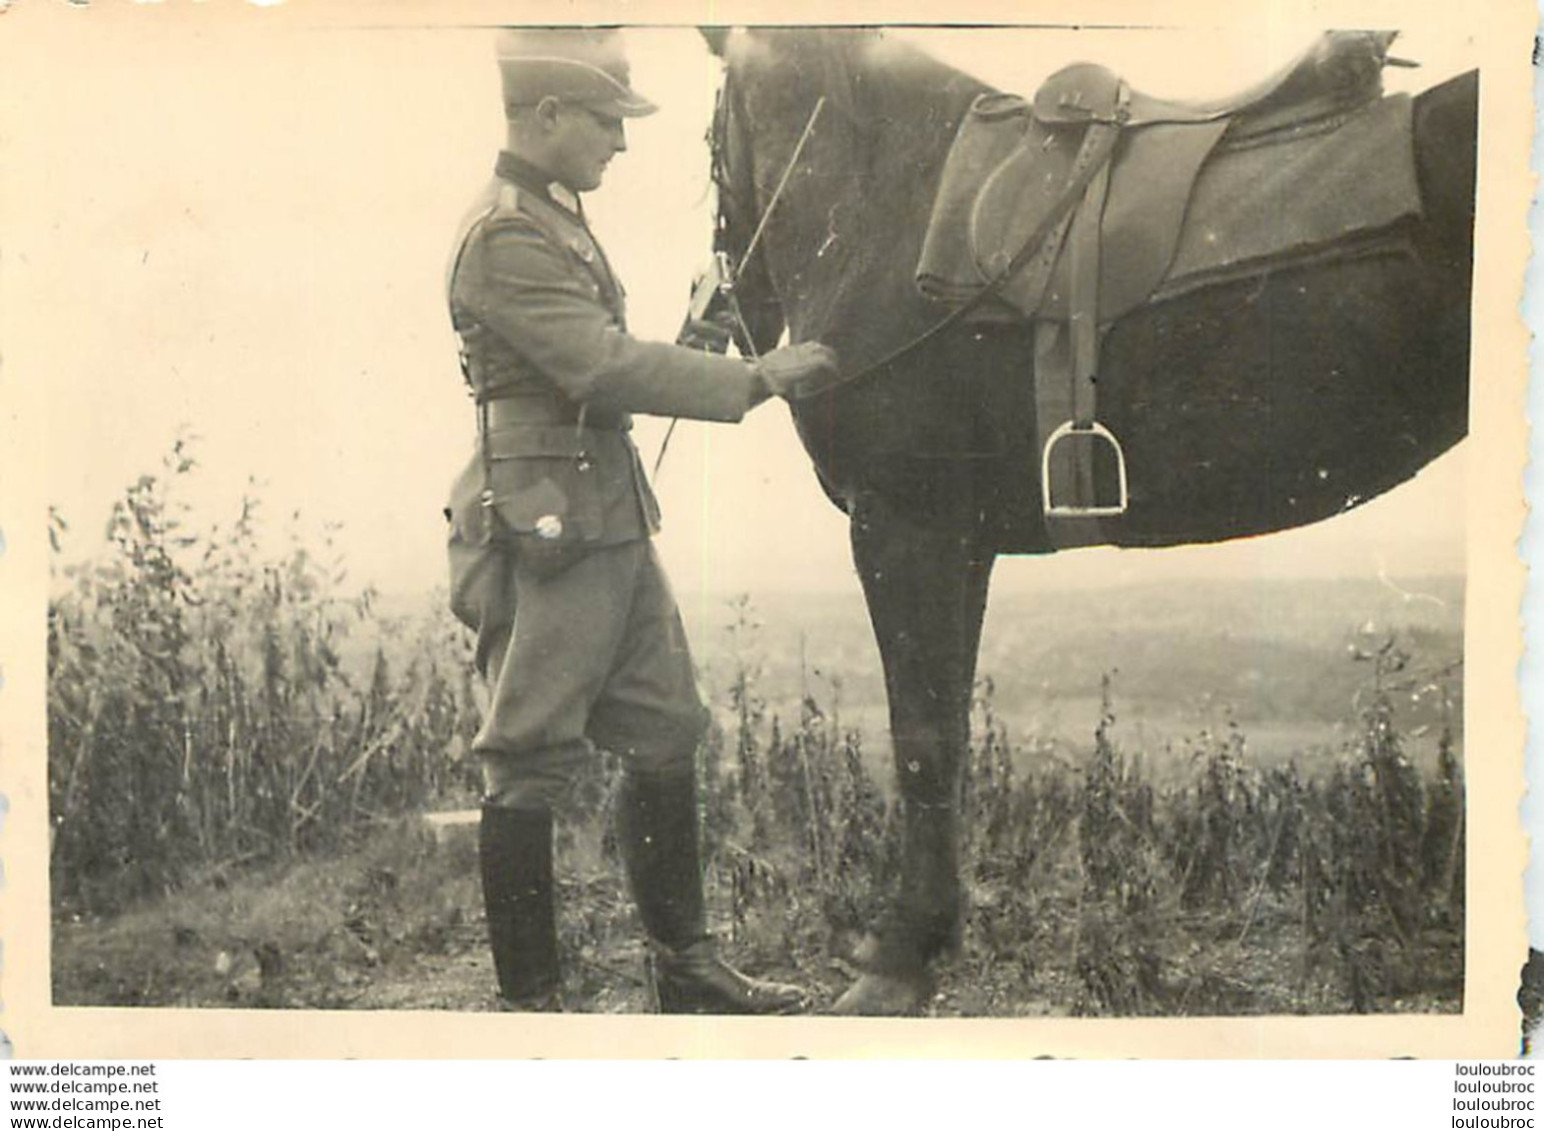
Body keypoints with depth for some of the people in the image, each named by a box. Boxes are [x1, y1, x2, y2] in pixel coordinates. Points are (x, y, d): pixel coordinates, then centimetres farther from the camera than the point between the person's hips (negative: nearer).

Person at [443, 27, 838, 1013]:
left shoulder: (559, 219, 16)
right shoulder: (506, 238, -15)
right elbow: (609, 369, -23)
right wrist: (757, 378, -18)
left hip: (614, 528, 11)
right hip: (549, 537, -10)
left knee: (667, 739, 15)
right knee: (533, 769, -1)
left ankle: (686, 967, 27)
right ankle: (532, 999, 10)